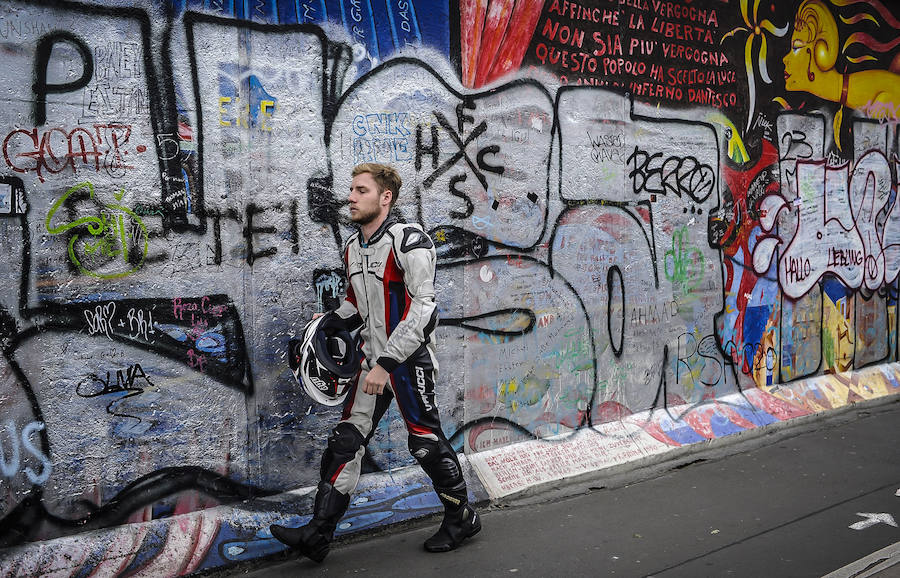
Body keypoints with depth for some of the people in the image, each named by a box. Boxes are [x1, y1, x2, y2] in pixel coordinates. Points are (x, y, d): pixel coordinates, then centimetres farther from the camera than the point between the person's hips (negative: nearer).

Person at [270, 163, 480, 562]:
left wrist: (387, 363, -25)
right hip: (374, 359, 8)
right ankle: (317, 535, 6)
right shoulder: (353, 248, 10)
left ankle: (462, 518, 24)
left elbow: (422, 309, -23)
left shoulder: (409, 241, -16)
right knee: (345, 442, 3)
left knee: (425, 442, 2)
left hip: (409, 359, -7)